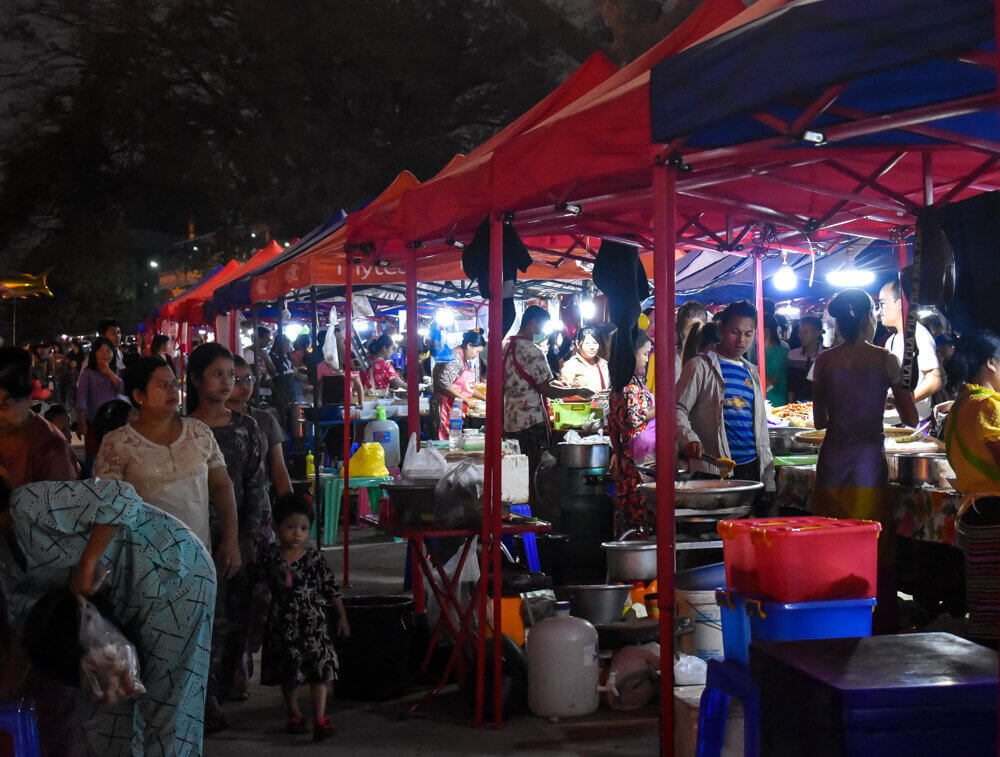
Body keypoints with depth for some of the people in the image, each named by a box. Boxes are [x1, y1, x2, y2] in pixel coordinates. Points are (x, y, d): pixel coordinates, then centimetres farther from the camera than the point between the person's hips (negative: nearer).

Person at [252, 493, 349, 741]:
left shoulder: (314, 557, -4)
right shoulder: (269, 556, -2)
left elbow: (331, 589, 2)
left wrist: (342, 617, 3)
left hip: (313, 622, -1)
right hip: (283, 624, 2)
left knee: (320, 668, -8)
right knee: (288, 673, 11)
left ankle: (320, 719, -5)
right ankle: (294, 715, 27)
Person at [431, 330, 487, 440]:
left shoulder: (465, 361, 18)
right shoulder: (454, 357, -12)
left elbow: (470, 388, 25)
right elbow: (444, 383, -20)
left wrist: (486, 398, 18)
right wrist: (464, 399, -18)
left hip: (459, 407, 9)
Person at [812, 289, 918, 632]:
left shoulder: (824, 360, 4)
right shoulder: (885, 359, -3)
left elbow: (819, 420, 10)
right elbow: (911, 418, 2)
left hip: (831, 461, 3)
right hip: (869, 459, -3)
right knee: (874, 550, 5)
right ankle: (878, 623, 10)